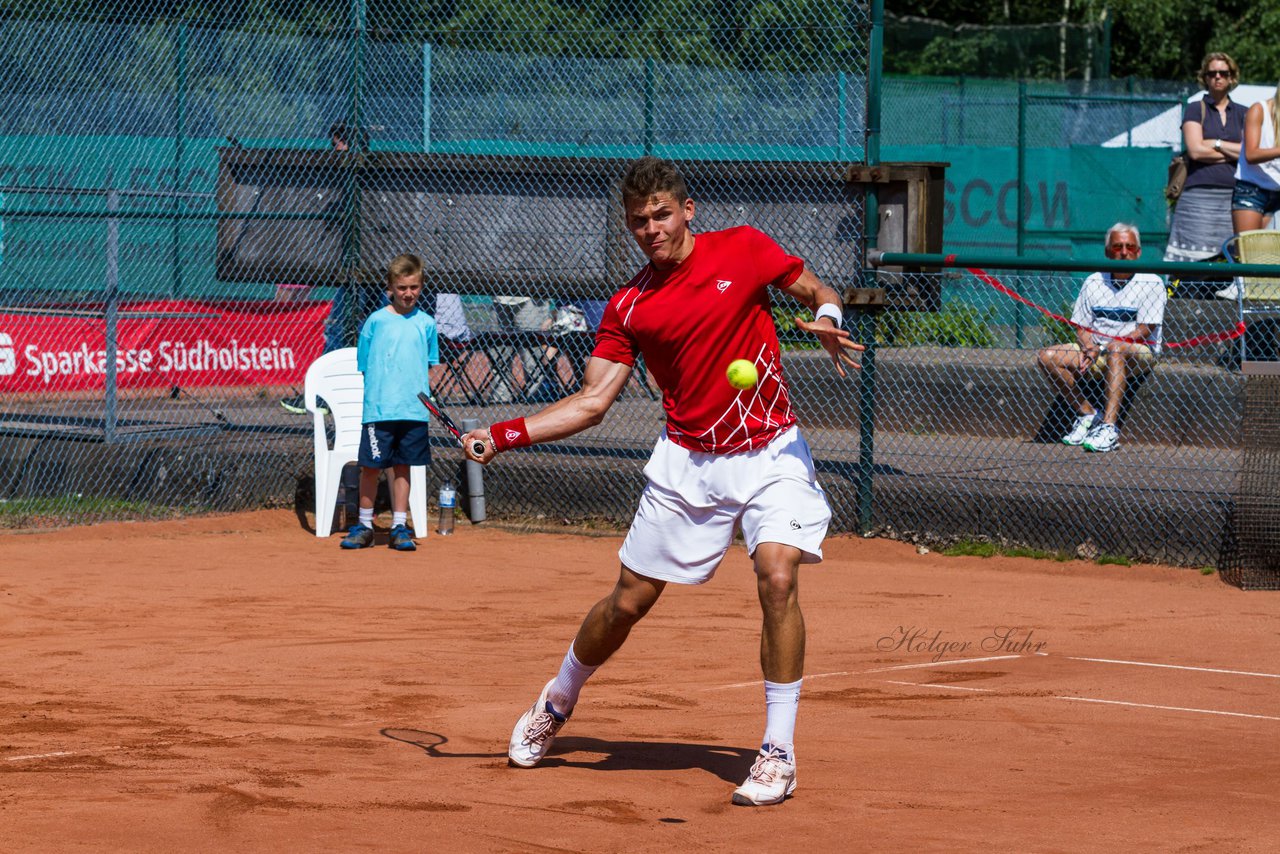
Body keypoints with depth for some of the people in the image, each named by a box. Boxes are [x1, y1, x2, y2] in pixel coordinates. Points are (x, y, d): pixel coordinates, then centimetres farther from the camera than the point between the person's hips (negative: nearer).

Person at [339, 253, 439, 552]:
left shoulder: (425, 323, 7)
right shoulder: (376, 321, 1)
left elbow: (430, 367, 14)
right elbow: (364, 365, 5)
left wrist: (425, 391, 1)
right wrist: (380, 392, -4)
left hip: (413, 410, 2)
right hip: (379, 408, -2)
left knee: (402, 466, 8)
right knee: (371, 467, 1)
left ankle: (399, 526, 15)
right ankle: (364, 525, 14)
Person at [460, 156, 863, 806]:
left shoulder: (743, 250, -2)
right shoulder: (629, 307, 2)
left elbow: (819, 293, 8)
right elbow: (593, 401, 0)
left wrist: (827, 322, -16)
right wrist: (505, 435, -10)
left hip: (770, 454, -2)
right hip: (687, 462, 2)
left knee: (777, 576, -23)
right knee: (629, 599, 5)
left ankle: (778, 753, -13)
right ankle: (557, 703, 34)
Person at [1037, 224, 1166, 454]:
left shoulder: (1151, 283, -5)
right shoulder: (1093, 282, 9)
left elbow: (1145, 330, -12)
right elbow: (1082, 327, 10)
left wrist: (1104, 347, -20)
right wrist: (1088, 347, -14)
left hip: (1139, 353, -5)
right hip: (1097, 352, 5)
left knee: (1116, 349, -41)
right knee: (1047, 357, -14)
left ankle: (1109, 426, -47)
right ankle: (1086, 413, -10)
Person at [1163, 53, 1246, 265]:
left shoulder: (1242, 113, 17)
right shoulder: (1195, 110, 9)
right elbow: (1195, 150, -4)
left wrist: (1215, 144, -1)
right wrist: (1234, 152, 3)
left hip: (1234, 194, 3)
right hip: (1200, 194, -3)